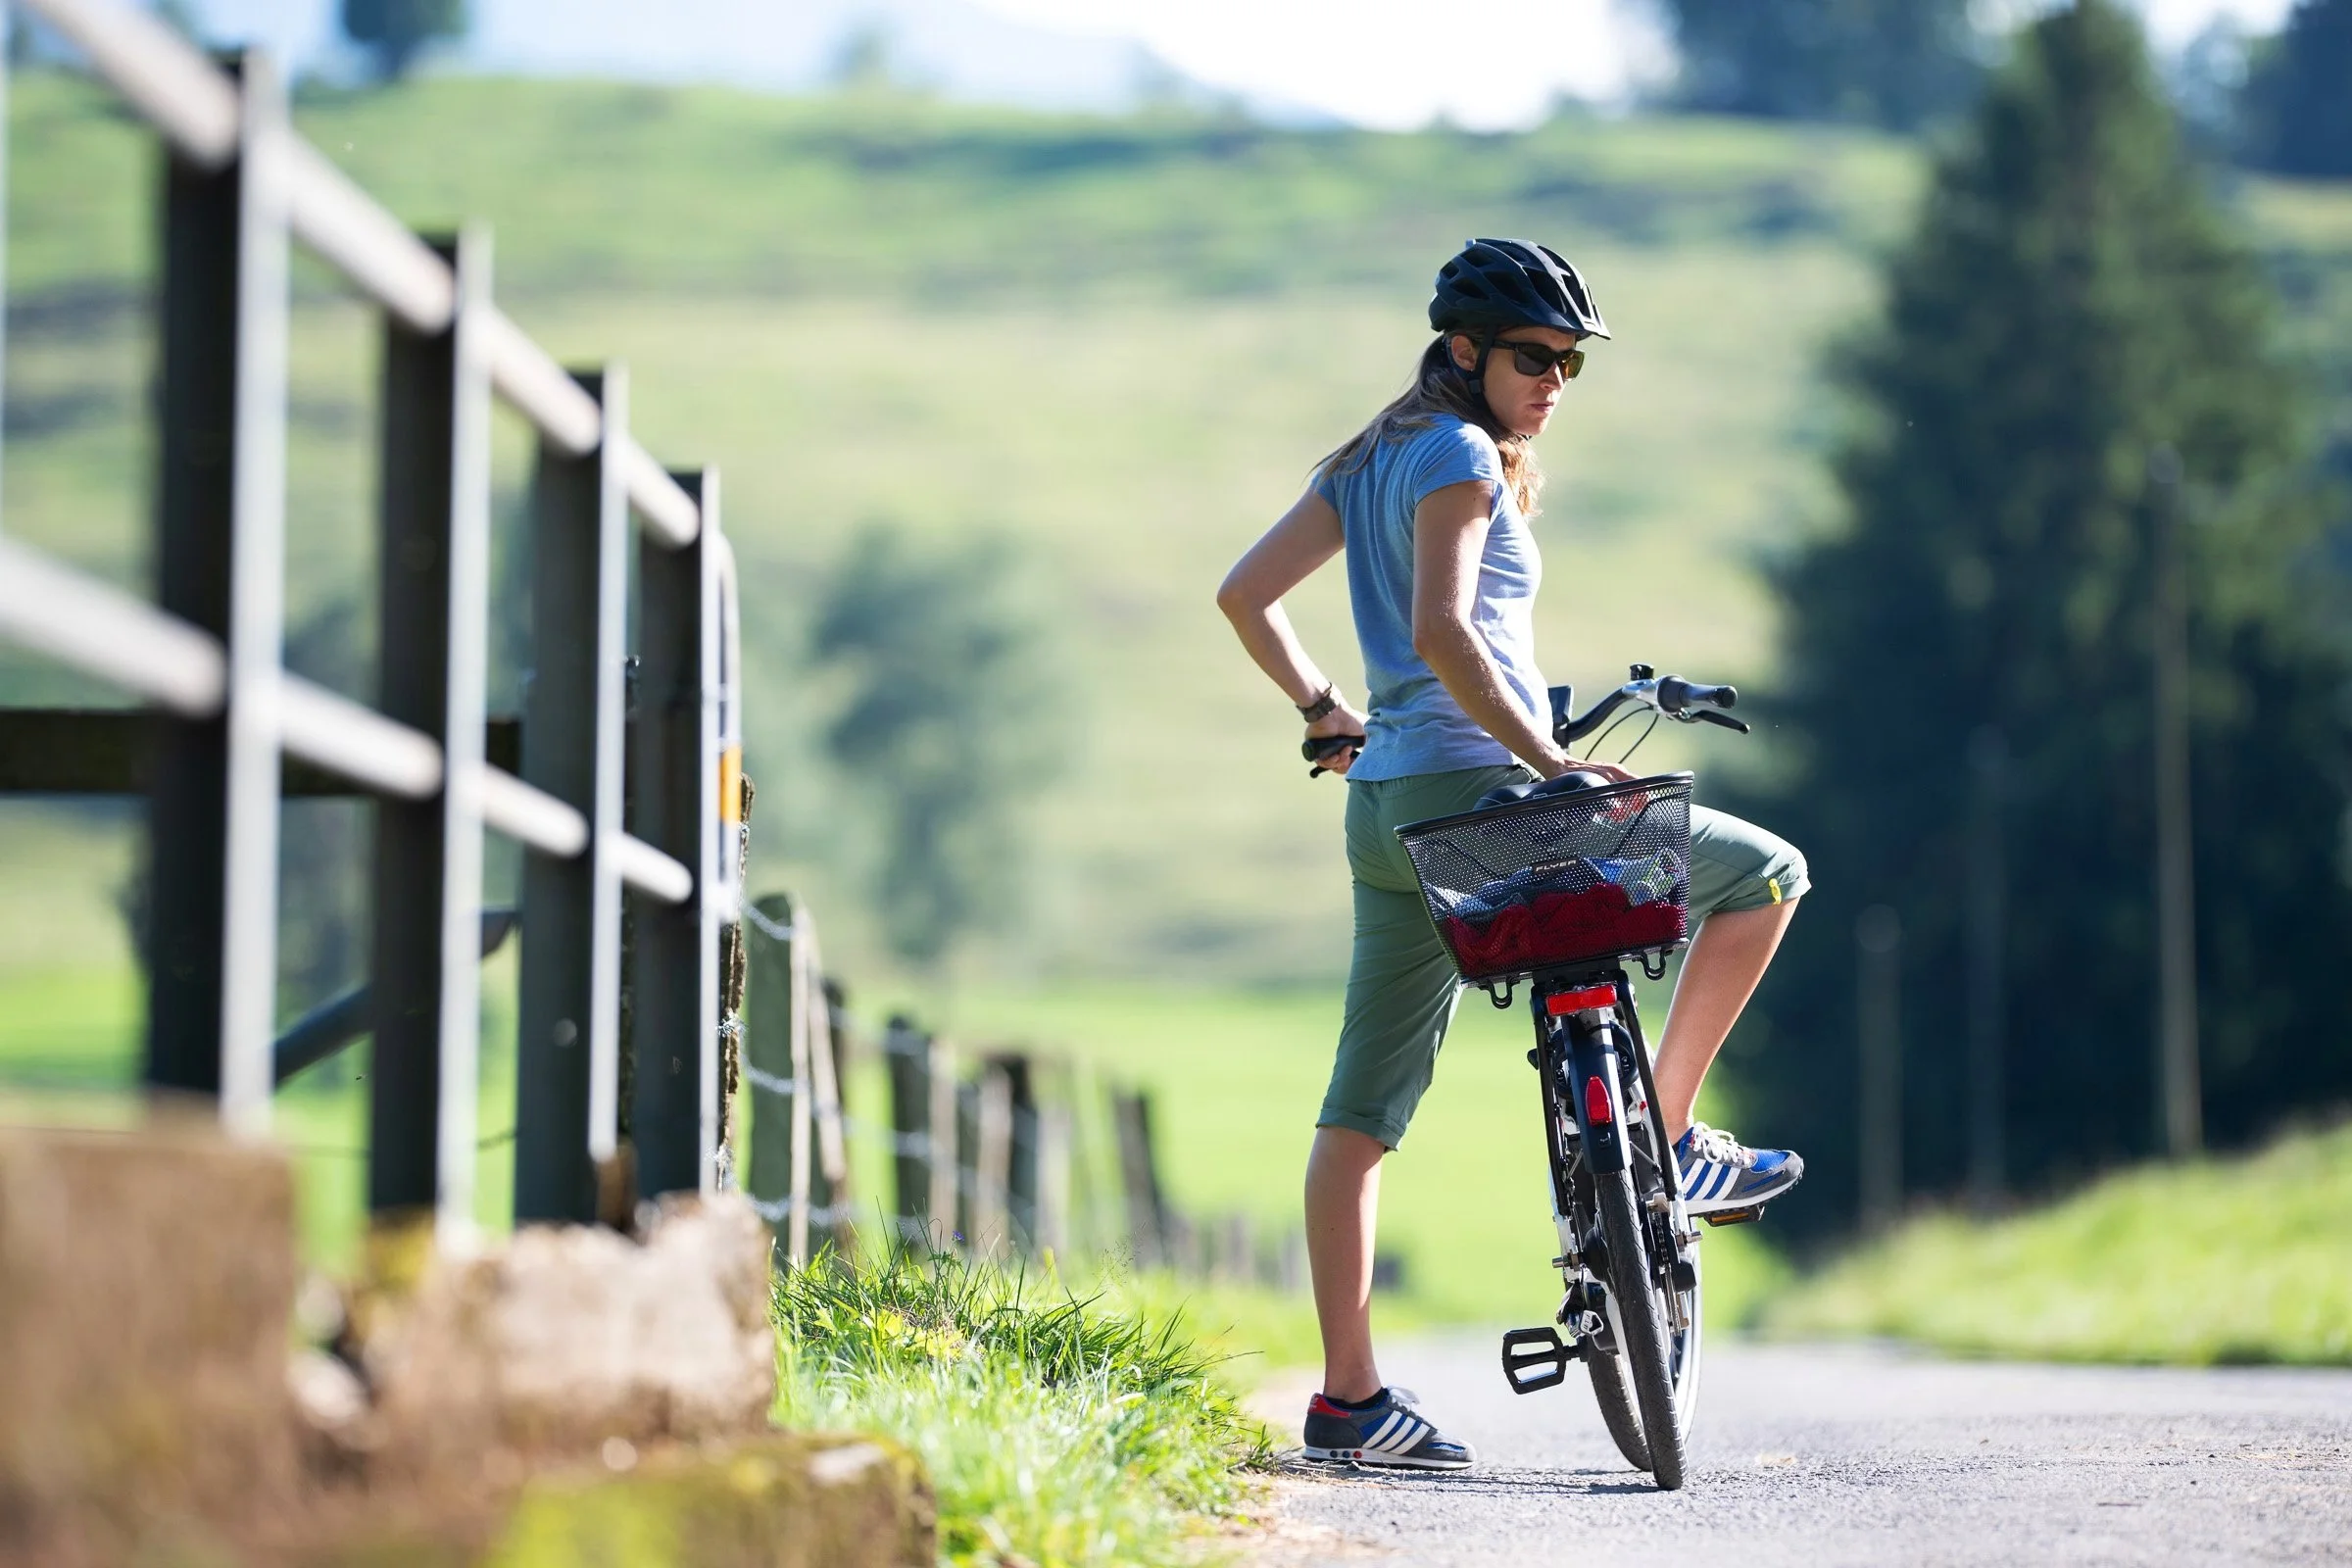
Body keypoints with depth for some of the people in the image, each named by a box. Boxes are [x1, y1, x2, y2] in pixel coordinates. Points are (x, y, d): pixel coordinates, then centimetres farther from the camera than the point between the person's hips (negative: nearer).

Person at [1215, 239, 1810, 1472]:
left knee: (1363, 1109, 7)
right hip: (1474, 792, -10)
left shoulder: (1370, 460, 18)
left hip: (1386, 808, 10)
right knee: (1763, 873, 1)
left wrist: (1321, 708, 24)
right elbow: (1439, 631, -22)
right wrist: (1546, 761, -24)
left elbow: (1243, 595, 19)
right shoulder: (1459, 456, -8)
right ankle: (1656, 1141, 0)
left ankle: (1347, 1397, 8)